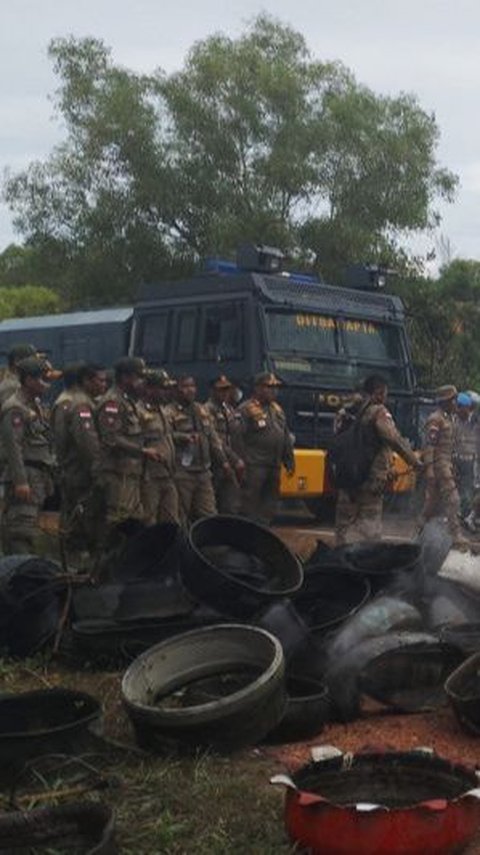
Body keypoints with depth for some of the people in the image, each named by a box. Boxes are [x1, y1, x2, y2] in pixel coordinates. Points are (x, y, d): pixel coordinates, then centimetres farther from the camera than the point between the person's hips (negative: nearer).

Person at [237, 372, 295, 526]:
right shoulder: (246, 409, -9)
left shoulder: (277, 409, 17)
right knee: (250, 503, -5)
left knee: (270, 502, 12)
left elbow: (286, 438, 21)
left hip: (274, 467, 8)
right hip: (255, 466, -8)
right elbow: (238, 438, -15)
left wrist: (289, 462, 17)